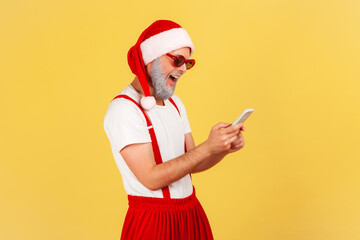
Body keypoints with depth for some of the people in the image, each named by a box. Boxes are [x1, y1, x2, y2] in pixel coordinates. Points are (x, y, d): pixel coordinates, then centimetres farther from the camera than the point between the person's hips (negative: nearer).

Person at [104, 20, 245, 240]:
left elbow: (191, 163, 8)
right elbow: (151, 178, -21)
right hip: (153, 221, -7)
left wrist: (224, 148, -10)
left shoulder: (175, 104, 9)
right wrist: (208, 147, -24)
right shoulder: (124, 109, -16)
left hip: (191, 213, 7)